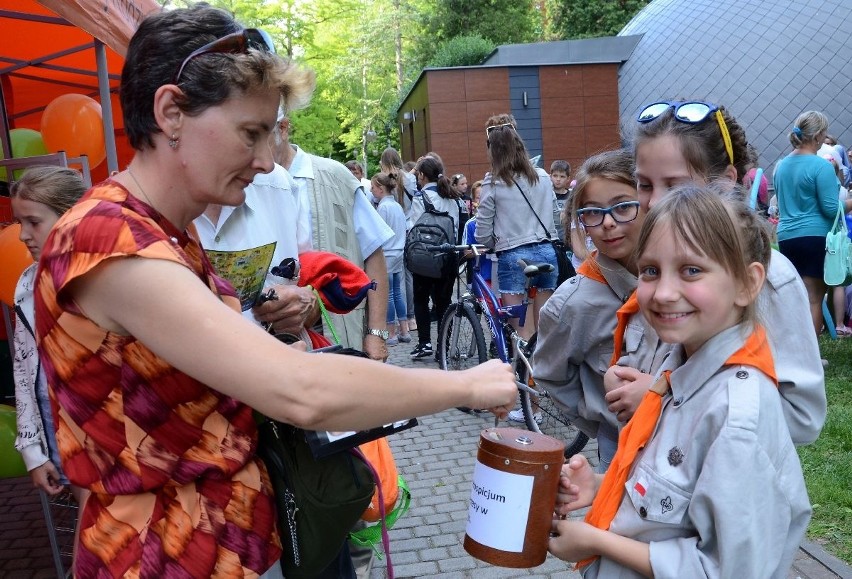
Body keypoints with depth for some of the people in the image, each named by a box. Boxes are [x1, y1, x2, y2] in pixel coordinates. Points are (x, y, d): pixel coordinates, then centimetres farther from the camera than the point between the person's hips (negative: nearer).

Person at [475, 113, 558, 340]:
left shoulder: (493, 183, -6)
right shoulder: (542, 177, 6)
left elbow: (483, 233, -3)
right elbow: (552, 219, 12)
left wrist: (495, 245, 16)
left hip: (514, 257, -4)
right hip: (547, 252, 5)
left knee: (524, 334, -1)